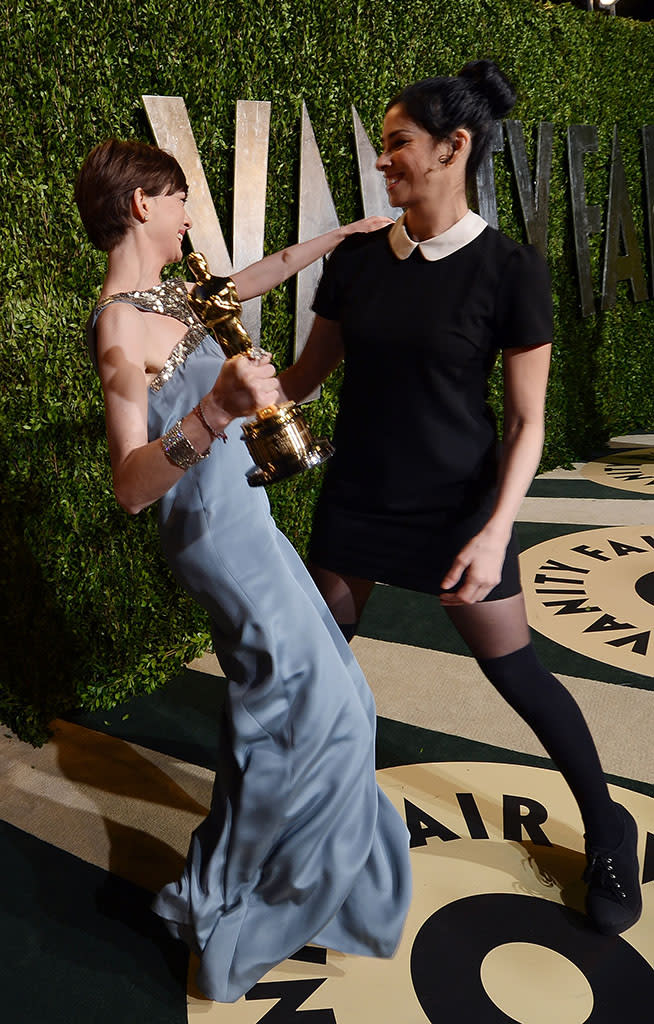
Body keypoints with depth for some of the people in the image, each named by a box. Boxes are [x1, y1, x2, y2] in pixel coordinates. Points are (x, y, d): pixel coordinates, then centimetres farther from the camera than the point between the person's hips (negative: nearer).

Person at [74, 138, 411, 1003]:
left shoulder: (165, 294, 5)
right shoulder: (120, 325, -22)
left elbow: (257, 278, 23)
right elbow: (131, 487, -28)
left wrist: (340, 236, 27)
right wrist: (215, 411, -42)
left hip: (240, 521, 10)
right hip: (220, 534, -10)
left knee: (296, 696, 21)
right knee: (318, 710, -1)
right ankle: (222, 909, 17)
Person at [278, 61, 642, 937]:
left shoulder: (508, 270, -12)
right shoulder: (357, 258, -1)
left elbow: (527, 421, -10)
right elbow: (306, 374, 9)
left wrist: (497, 529, -20)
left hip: (457, 507, -4)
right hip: (356, 498, 4)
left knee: (514, 669, 4)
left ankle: (607, 828, 28)